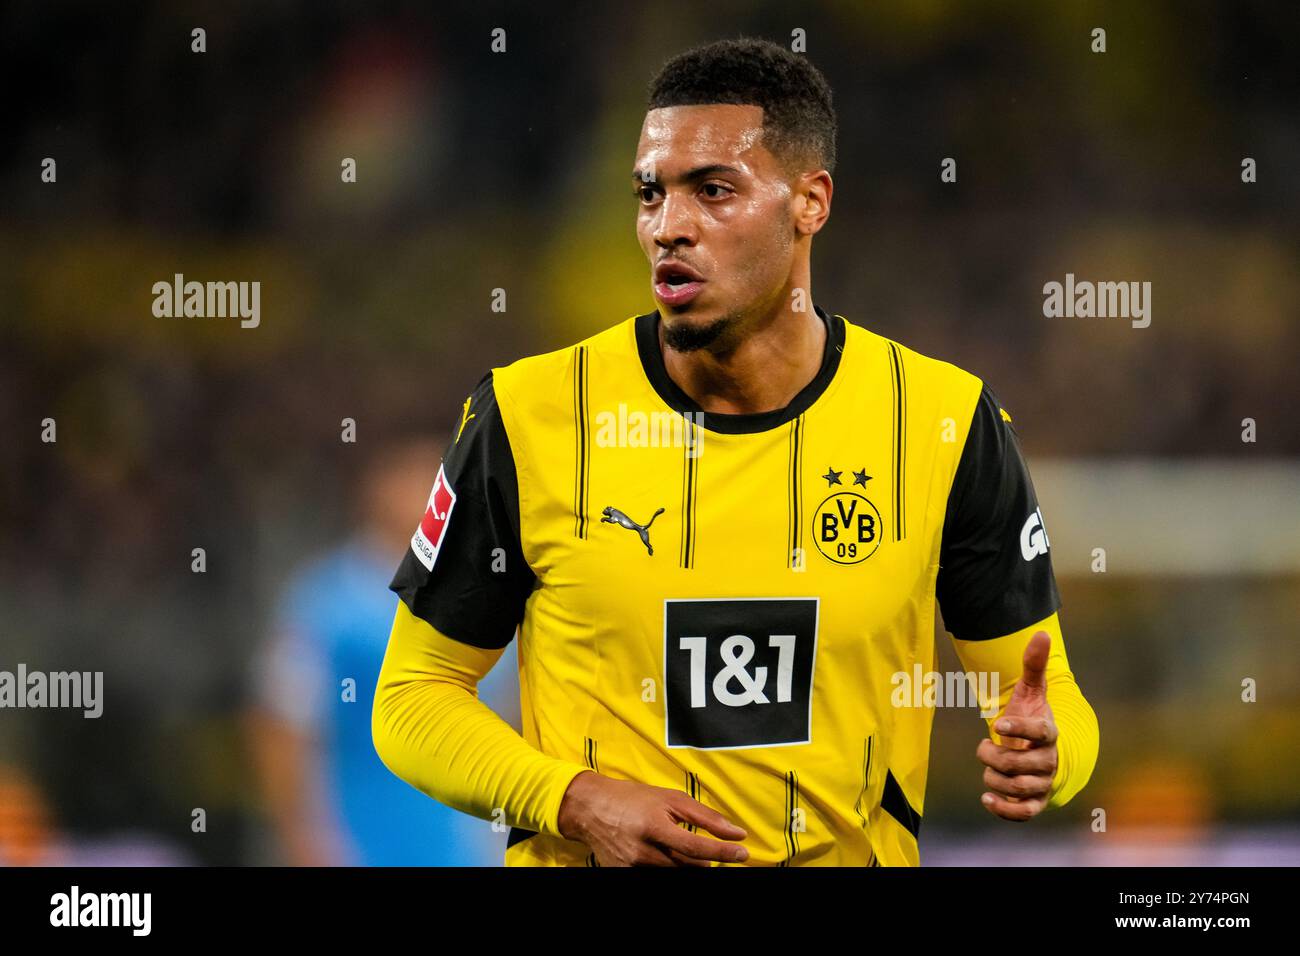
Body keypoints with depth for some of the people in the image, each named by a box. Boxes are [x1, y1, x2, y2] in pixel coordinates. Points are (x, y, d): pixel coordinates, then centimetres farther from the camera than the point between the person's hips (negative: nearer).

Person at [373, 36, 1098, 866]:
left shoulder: (944, 421, -4)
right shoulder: (529, 418, -6)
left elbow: (1045, 698, 3)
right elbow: (414, 696, 1)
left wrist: (1039, 749, -20)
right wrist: (575, 801, -14)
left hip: (850, 853, 2)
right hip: (591, 859, -2)